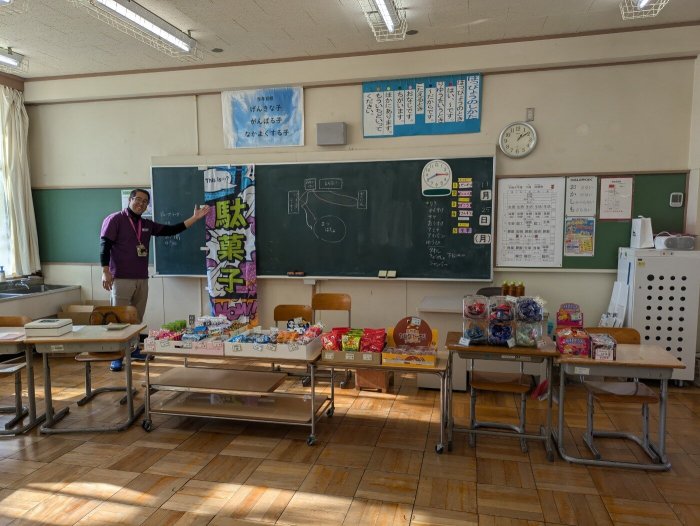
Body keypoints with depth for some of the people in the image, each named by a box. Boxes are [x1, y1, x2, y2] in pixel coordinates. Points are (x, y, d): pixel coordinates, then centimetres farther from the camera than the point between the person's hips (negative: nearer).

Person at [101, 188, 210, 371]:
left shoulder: (147, 225, 15)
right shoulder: (115, 219, -3)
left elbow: (171, 230, 13)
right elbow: (105, 245, -8)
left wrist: (195, 218, 8)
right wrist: (105, 271, -17)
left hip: (142, 279, 6)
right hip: (121, 279, -6)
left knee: (137, 318, 11)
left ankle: (133, 349, 23)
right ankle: (116, 357, 2)